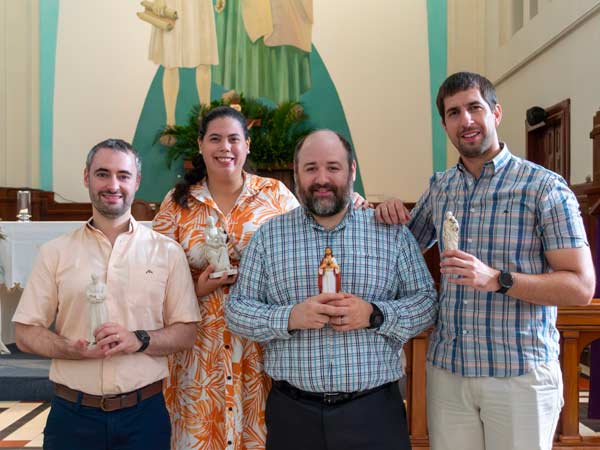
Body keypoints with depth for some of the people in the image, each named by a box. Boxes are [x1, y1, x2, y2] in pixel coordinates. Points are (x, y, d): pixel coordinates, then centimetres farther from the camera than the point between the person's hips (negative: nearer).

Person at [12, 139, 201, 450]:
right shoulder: (55, 252, 2)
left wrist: (139, 340, -17)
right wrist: (76, 349, -16)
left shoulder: (167, 252, 1)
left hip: (144, 414, 0)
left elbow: (186, 333, 1)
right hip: (72, 414, 1)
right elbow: (26, 333, 2)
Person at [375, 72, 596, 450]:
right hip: (446, 368, 4)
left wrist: (497, 279, -24)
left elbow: (582, 287, -11)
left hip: (520, 373, -4)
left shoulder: (545, 187, -7)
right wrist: (390, 214, -1)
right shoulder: (440, 188, 8)